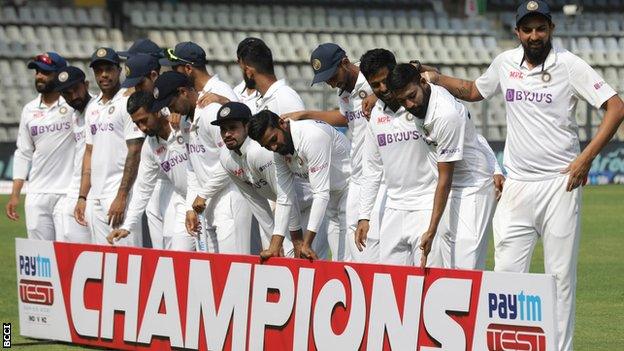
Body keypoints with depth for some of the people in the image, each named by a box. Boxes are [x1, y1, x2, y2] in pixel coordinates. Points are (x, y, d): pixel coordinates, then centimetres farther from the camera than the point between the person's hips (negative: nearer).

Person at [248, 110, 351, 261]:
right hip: (333, 190, 8)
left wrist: (306, 243, -33)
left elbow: (321, 193, -32)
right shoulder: (280, 151, -5)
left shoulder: (312, 136, -32)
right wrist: (274, 246, -8)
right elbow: (285, 199, -1)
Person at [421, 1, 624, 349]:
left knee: (560, 275, -1)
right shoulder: (506, 62, 8)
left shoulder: (570, 65, -7)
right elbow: (474, 91, 27)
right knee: (506, 272, 1)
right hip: (517, 186, 5)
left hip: (560, 185, -4)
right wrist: (436, 79, 11)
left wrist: (587, 157, -16)